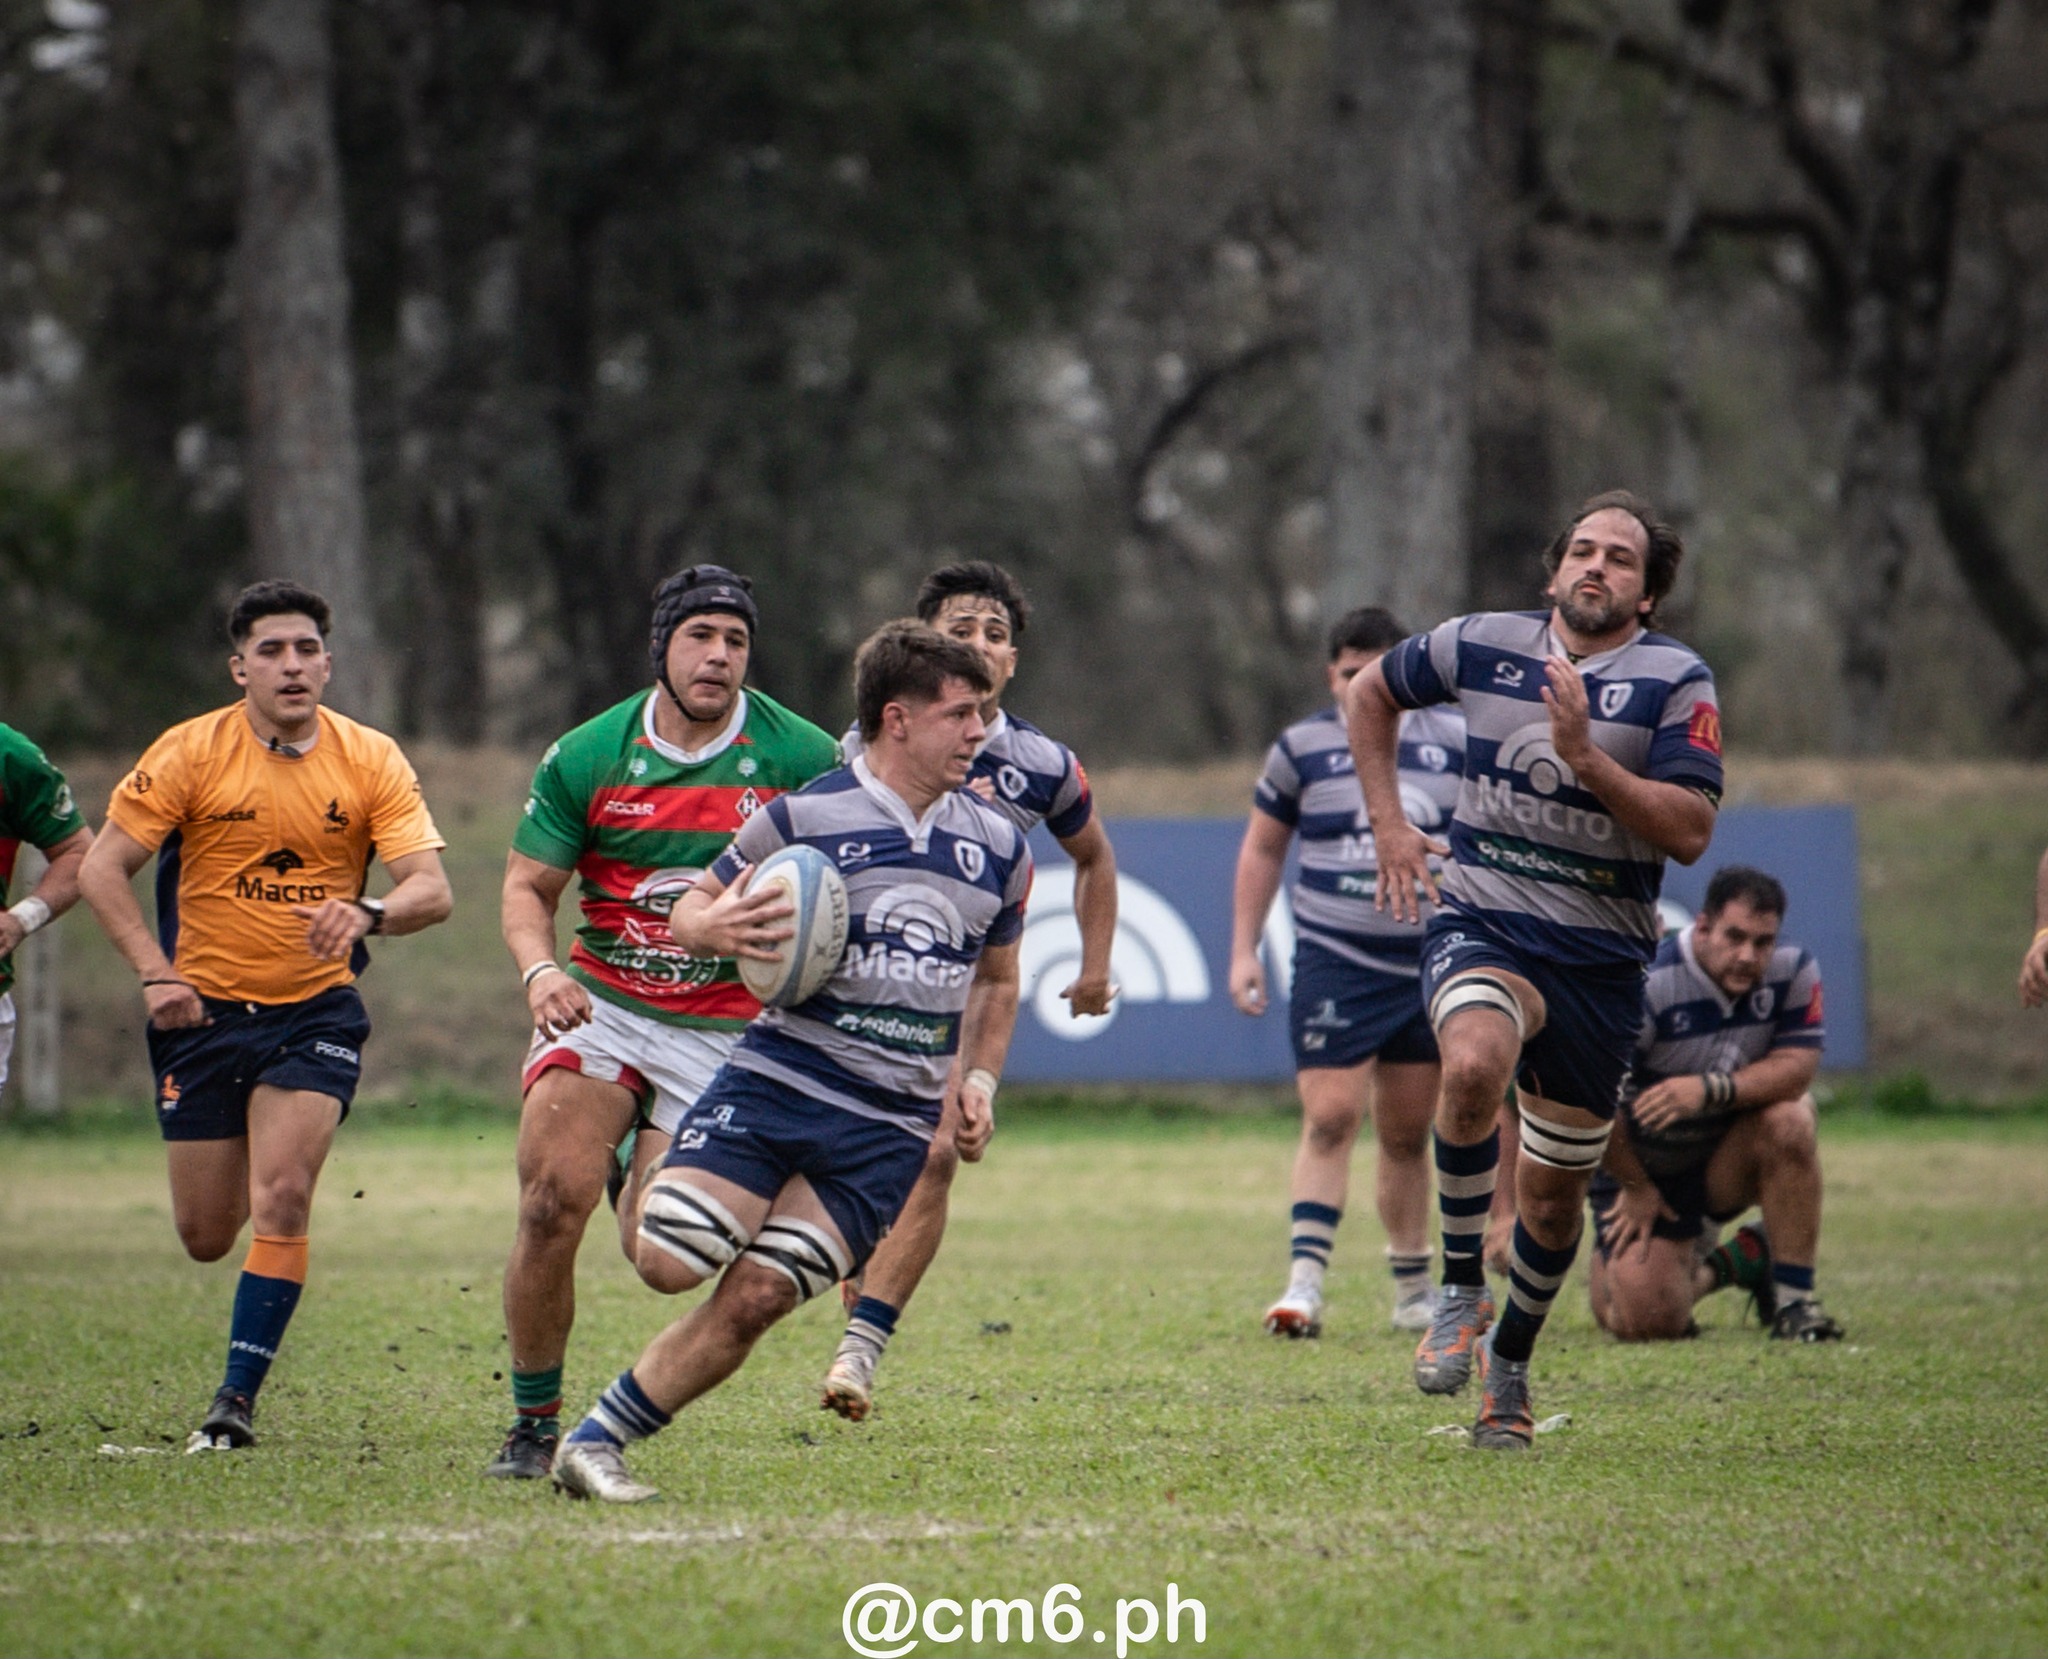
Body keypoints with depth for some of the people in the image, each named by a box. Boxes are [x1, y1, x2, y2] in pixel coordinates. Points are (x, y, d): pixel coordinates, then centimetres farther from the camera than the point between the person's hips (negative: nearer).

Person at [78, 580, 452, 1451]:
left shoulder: (371, 760, -5)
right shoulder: (189, 753, -7)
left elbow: (432, 890, -12)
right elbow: (101, 870, -5)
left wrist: (367, 914, -33)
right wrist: (155, 973, -16)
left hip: (316, 1012, 0)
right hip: (205, 1011, 1)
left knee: (281, 1199, -19)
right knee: (206, 1237, 5)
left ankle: (237, 1398, -9)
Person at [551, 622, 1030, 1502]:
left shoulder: (999, 848, 9)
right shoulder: (802, 818, -3)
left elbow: (996, 981, 24)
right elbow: (690, 909, 8)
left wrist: (977, 1084, 10)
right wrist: (713, 927, -16)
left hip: (893, 1124, 2)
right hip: (776, 1078, -2)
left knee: (752, 1300, -7)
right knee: (668, 1262, -18)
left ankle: (597, 1442, 4)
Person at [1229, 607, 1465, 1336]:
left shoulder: (1455, 742, 4)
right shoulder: (1301, 748, 2)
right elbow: (1262, 850, 11)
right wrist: (1243, 950, 6)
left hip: (1431, 966, 2)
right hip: (1333, 964, -2)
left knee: (1407, 1133, 8)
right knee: (1330, 1118, -13)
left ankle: (1414, 1289, 18)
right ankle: (1305, 1282, -15)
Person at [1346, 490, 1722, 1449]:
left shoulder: (1676, 682, -4)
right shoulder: (1483, 645, 1)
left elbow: (1690, 832, -12)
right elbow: (1371, 692, 19)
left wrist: (1587, 757, -22)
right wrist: (1389, 822, 11)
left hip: (1601, 960, 1)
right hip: (1482, 926, -1)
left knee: (1554, 1193, 8)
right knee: (1474, 1065, -35)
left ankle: (1509, 1362, 35)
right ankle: (1461, 1293, -17)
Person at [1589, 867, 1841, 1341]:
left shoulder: (1793, 973, -12)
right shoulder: (1647, 985, -26)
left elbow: (1795, 1068, -19)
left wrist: (1709, 1089, -36)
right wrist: (1635, 1188, -10)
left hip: (1726, 1158, 3)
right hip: (1643, 1165, -3)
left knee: (1788, 1120, -30)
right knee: (1646, 1322, -17)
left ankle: (1794, 1297, -15)